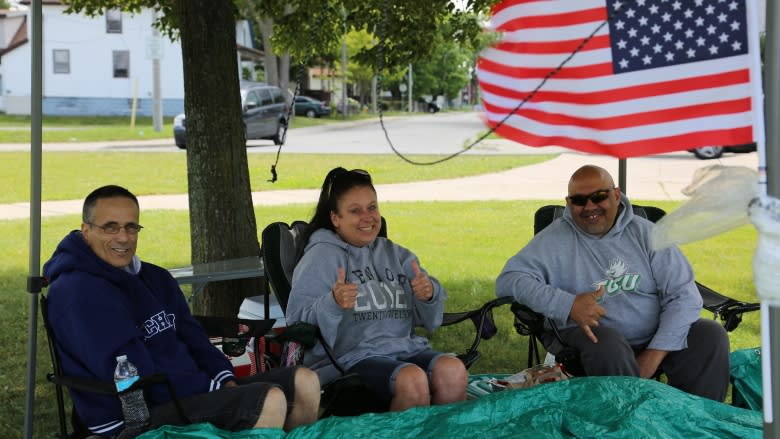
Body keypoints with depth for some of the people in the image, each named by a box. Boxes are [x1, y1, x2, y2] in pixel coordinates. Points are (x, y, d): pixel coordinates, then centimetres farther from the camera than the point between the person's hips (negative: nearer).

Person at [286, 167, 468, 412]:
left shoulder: (396, 255, 24)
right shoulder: (321, 256, 6)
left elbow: (429, 320, 22)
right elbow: (298, 318, -7)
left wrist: (429, 295, -1)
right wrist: (333, 303, -26)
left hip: (406, 347, 5)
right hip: (354, 356, -5)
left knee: (453, 371, -26)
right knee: (412, 379, -34)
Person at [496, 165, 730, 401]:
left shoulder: (646, 234, 5)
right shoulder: (554, 240, 1)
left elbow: (683, 295, -1)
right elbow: (508, 281, -10)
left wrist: (655, 355, -14)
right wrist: (567, 304, -25)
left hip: (657, 337, 3)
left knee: (711, 335, -20)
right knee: (609, 345, -36)